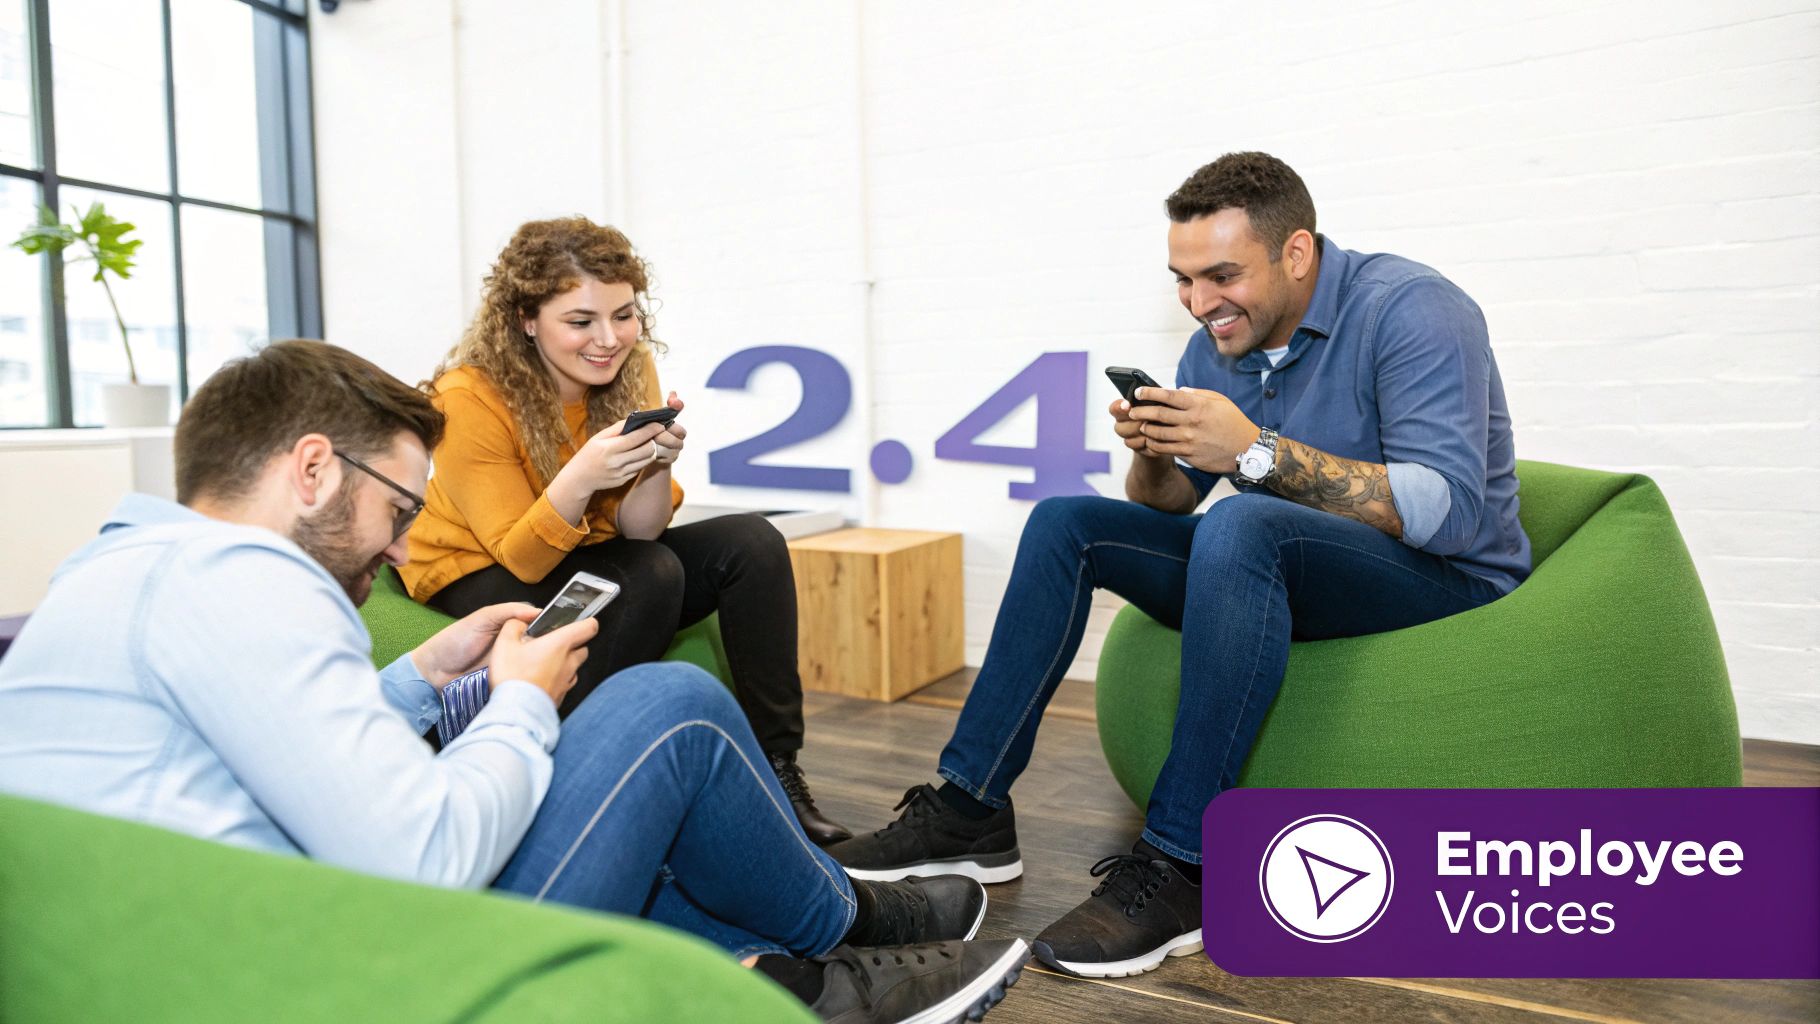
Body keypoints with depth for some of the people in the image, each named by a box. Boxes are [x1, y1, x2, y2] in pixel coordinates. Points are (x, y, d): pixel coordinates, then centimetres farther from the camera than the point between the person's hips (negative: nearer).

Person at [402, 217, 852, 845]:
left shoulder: (629, 371, -8)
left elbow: (636, 529, -6)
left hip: (590, 562, 6)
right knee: (652, 575, -32)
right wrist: (581, 476, -39)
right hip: (477, 578, -5)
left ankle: (776, 768, -12)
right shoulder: (470, 398, -23)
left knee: (752, 546, -15)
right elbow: (523, 557, -22)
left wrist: (657, 467, -28)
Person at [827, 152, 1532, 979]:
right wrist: (1153, 453, -17)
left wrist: (1255, 451, -34)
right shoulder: (1217, 345, 3)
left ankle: (1179, 868, -30)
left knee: (1240, 526, -37)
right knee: (1065, 524, -4)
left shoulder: (1409, 310, -18)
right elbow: (1168, 507, 7)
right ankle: (971, 807, -6)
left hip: (1449, 577, -7)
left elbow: (1449, 511, -29)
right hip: (1278, 571, 7)